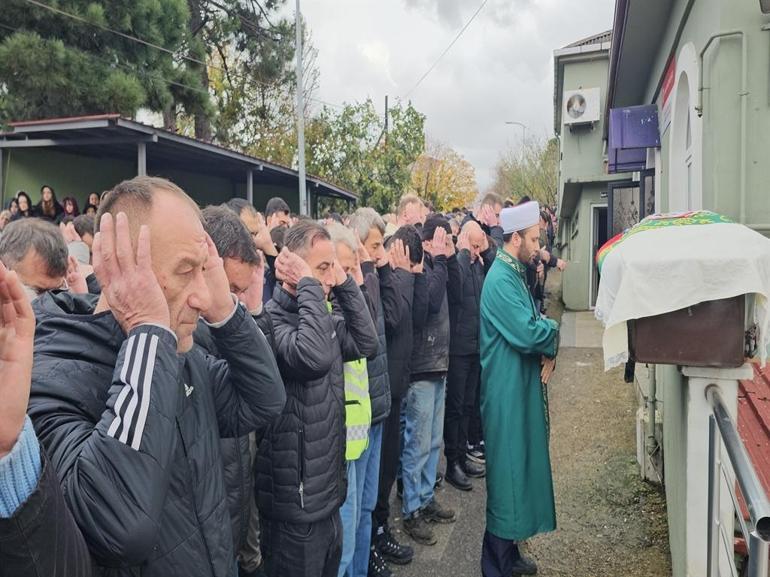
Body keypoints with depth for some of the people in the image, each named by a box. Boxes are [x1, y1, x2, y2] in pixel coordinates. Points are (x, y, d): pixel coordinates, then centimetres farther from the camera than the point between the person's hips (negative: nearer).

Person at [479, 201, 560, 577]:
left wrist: (547, 351, -6)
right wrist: (555, 333, -6)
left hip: (520, 385, 10)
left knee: (518, 467, 17)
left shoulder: (514, 273, 13)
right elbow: (528, 332, -27)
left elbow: (529, 324, 14)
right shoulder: (501, 279, -19)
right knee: (507, 471, 0)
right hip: (507, 390, -10)